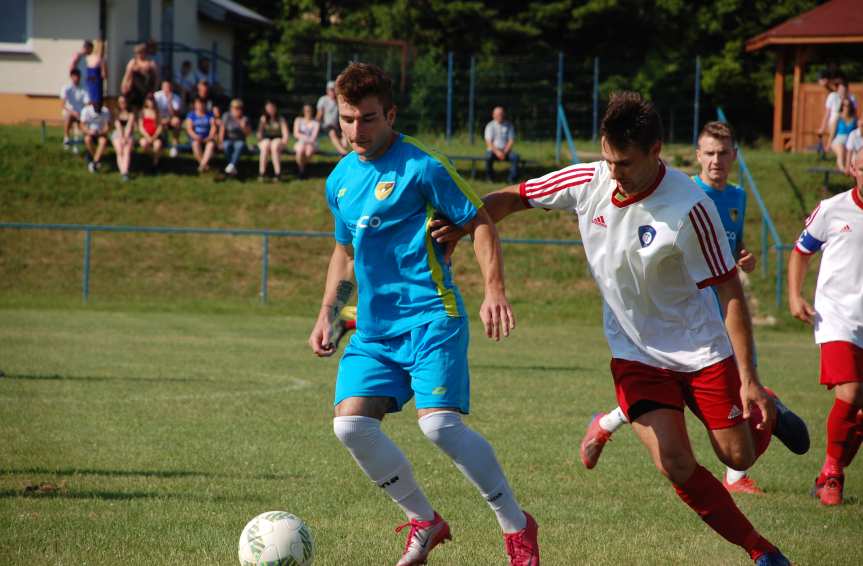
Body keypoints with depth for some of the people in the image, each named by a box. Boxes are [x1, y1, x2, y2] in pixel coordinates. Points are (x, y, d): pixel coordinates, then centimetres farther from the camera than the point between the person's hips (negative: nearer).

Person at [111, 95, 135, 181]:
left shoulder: (131, 114, 6)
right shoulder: (116, 114, 9)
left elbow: (129, 126, -6)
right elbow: (118, 126, -3)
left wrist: (125, 137, -19)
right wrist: (122, 138, -16)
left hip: (128, 135, -1)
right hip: (118, 134, 1)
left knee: (127, 151, -28)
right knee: (119, 151, -25)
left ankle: (125, 172, -43)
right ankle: (122, 172, -35)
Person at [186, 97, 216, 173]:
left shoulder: (209, 115, 11)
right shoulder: (191, 115, 8)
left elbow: (213, 126, -1)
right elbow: (189, 128, -3)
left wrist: (211, 136, -20)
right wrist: (195, 136, -22)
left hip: (207, 138, 1)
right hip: (196, 138, -1)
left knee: (211, 143, -34)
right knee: (196, 144, -37)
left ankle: (203, 164, -50)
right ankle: (205, 165, -35)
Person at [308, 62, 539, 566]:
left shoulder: (421, 167, -8)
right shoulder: (340, 180, 14)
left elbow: (480, 224, -5)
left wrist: (495, 292, -17)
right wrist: (328, 314, 18)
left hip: (430, 318, -7)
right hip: (373, 327, 7)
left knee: (439, 422, -22)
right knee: (351, 423, -10)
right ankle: (425, 521, 9)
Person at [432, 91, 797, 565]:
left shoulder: (690, 207, -24)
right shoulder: (587, 181, -12)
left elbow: (729, 290, -18)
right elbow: (513, 198, 3)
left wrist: (749, 379, -19)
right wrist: (460, 226, -16)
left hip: (701, 348, -2)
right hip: (635, 353, 2)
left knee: (739, 457, 2)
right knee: (676, 466, -16)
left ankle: (762, 410, 40)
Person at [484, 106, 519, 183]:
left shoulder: (509, 125, 8)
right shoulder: (490, 126, 3)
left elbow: (511, 140, 1)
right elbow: (488, 142, -6)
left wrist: (504, 152, -14)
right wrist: (497, 152, -21)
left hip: (506, 150, 1)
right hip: (493, 150, -1)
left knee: (515, 156, -29)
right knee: (489, 156, -35)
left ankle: (512, 179, -23)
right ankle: (489, 178, -15)